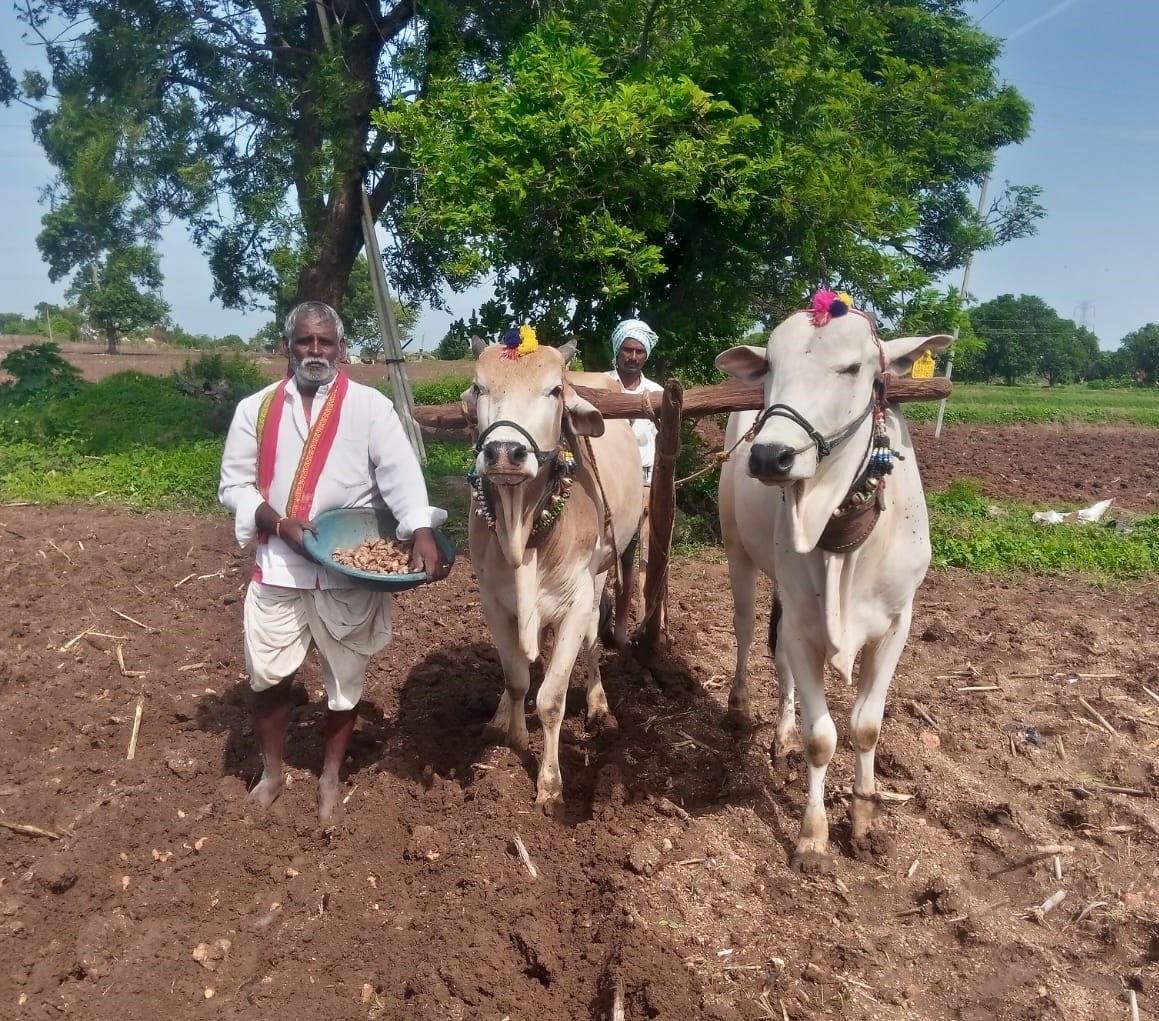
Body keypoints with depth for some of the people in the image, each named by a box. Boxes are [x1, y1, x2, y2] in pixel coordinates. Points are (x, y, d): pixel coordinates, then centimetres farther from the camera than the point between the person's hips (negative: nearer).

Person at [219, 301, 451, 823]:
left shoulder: (370, 406, -3)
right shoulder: (256, 409, 4)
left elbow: (401, 473, -13)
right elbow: (234, 483, 4)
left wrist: (422, 535, -29)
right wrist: (279, 524, -13)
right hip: (278, 567, 2)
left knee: (345, 679, 11)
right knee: (268, 676, 9)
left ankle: (330, 776, 31)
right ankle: (272, 771, 32)